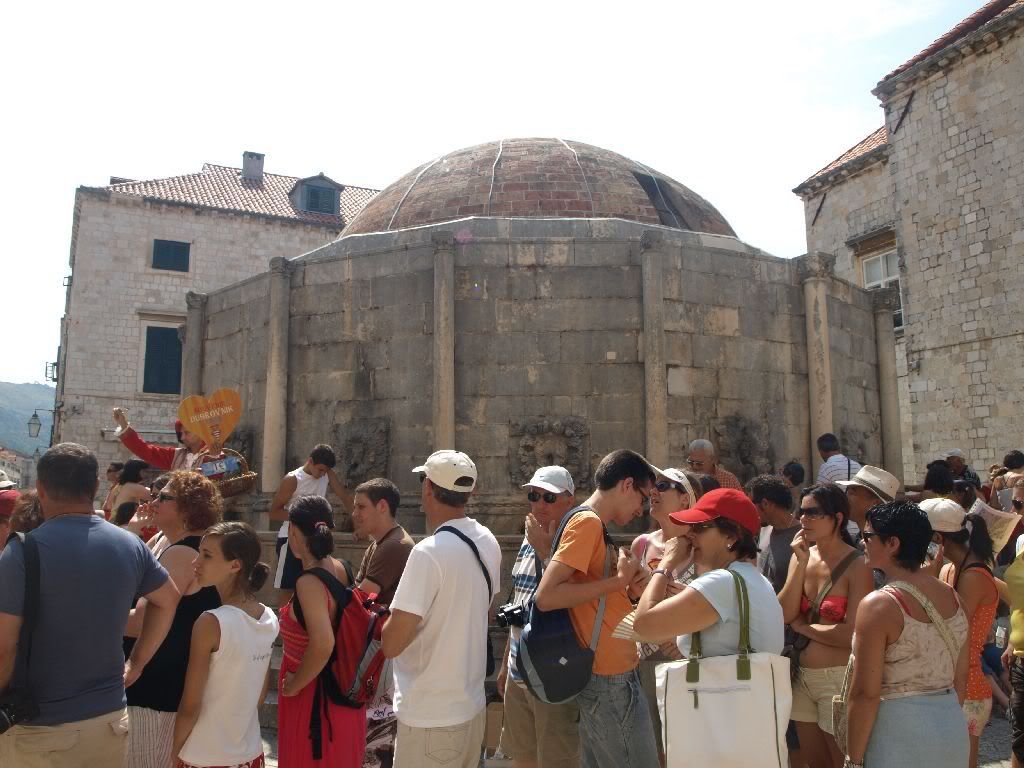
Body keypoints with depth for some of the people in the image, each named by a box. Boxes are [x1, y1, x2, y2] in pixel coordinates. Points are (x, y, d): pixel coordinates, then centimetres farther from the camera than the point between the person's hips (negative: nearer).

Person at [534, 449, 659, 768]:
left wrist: (627, 589, 1)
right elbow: (545, 596, -25)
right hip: (610, 679, -10)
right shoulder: (588, 521, -16)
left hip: (606, 675, 10)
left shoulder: (595, 526, 14)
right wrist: (618, 581, -19)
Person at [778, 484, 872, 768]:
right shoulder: (802, 555, 1)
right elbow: (784, 614, -7)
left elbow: (853, 635, -21)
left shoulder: (857, 565, -16)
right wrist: (801, 564, -14)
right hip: (802, 677, 6)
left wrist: (801, 625, -9)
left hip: (838, 679, -6)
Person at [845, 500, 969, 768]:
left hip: (900, 733, -6)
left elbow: (865, 694, -19)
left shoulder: (878, 605, -19)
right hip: (954, 729, 6)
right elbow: (961, 676, 11)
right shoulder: (953, 596, 1)